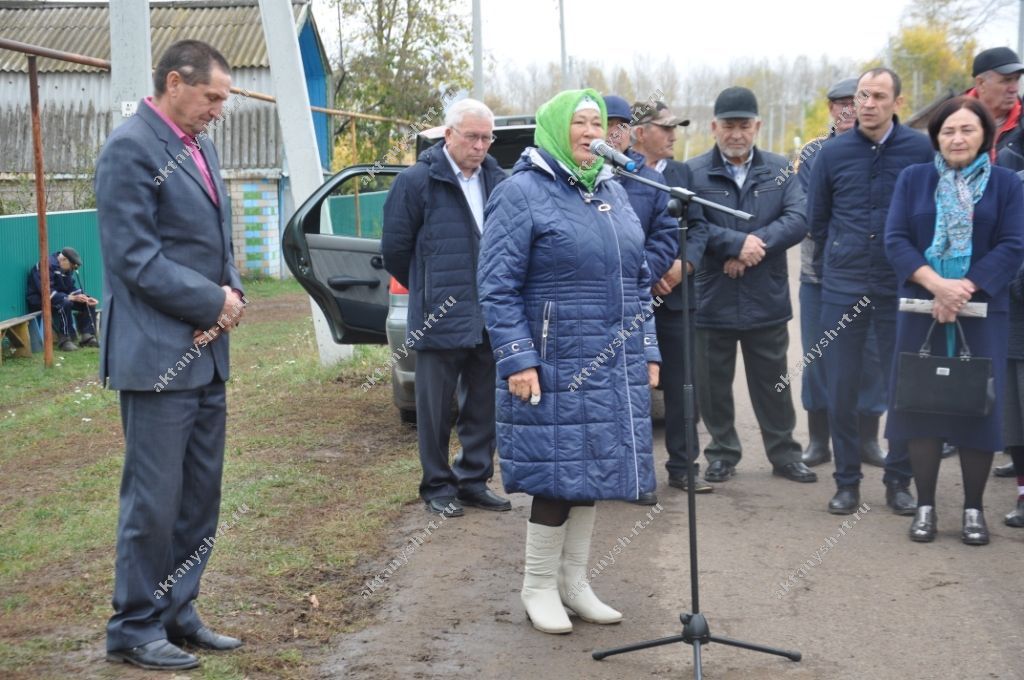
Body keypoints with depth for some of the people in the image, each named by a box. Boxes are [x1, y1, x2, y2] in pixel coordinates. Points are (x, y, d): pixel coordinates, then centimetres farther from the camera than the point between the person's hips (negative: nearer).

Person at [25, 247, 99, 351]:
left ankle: (87, 337, -9)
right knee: (65, 303, -36)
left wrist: (84, 298, -11)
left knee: (87, 303, -4)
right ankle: (65, 340, -31)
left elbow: (72, 288, 7)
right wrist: (70, 297, -36)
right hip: (39, 300, -9)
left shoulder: (67, 269, 5)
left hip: (59, 297, 9)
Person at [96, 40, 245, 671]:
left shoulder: (201, 147, 14)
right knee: (155, 499, -1)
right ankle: (135, 629, 13)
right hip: (159, 355, -9)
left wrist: (232, 295, -1)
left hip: (207, 352, 9)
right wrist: (213, 303, -13)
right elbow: (136, 258, -18)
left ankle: (177, 613, 25)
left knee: (200, 498, 13)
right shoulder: (131, 150, -13)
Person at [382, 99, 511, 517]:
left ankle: (473, 480, 24)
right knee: (436, 410, 5)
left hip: (490, 320, 4)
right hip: (440, 320, -4)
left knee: (484, 407, 11)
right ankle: (437, 487, 18)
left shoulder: (497, 181, 6)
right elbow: (395, 249, 0)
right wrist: (428, 290, 8)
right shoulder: (417, 181, -6)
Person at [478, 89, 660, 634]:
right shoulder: (522, 192, -8)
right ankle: (539, 586, 15)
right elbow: (497, 286, -12)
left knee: (593, 473, 12)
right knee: (558, 475, -1)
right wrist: (517, 359, -17)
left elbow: (638, 279, 18)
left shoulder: (613, 193, 14)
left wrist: (648, 350, 12)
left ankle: (573, 580, 25)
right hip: (555, 367, -7)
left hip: (614, 368, 7)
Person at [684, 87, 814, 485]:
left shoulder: (779, 170, 6)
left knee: (773, 384, 12)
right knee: (713, 384, 9)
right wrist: (739, 242, -22)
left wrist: (755, 246, -18)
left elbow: (797, 220, -6)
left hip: (767, 299, 2)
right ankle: (722, 453, 23)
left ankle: (784, 454, 24)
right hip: (713, 300, -1)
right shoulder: (694, 173, -2)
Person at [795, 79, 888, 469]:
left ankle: (868, 438, 16)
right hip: (820, 270, 1)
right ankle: (818, 440, 15)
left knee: (871, 354, 4)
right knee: (817, 356, 5)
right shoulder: (813, 153, 5)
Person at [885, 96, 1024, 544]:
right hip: (921, 309, 1)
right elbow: (896, 239, -2)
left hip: (981, 311, -1)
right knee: (921, 403, 1)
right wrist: (936, 283, -17)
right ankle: (925, 506, 12)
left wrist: (963, 287, -16)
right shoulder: (913, 179, 6)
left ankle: (973, 509, 13)